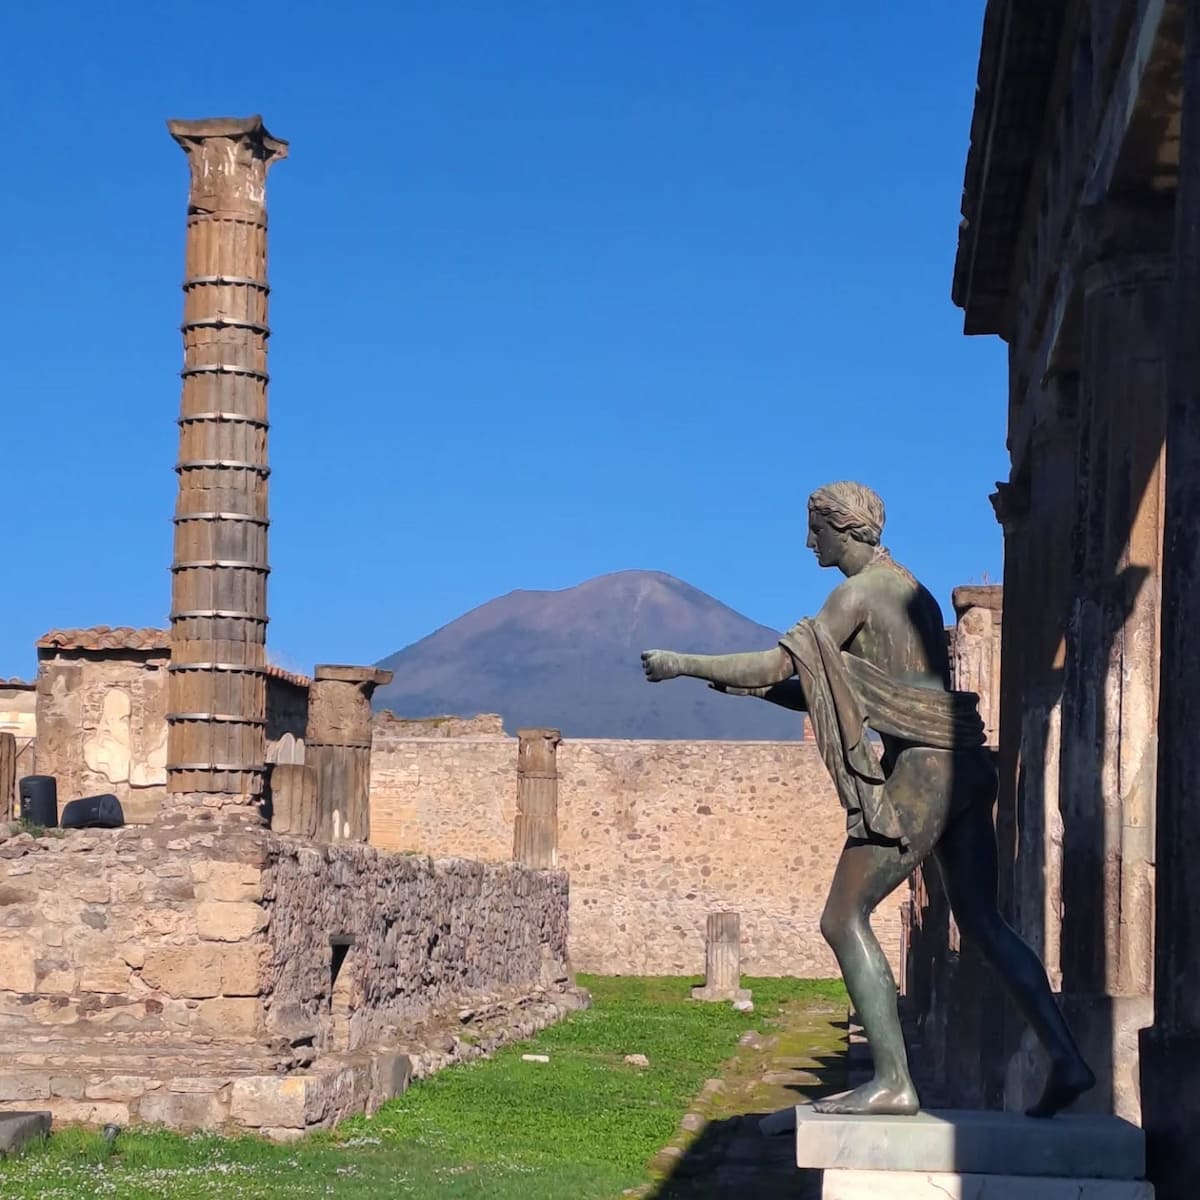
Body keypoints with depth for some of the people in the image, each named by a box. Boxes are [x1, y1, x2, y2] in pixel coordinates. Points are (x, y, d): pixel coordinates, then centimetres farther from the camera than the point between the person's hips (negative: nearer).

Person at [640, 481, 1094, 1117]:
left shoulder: (858, 593, -7)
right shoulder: (911, 590, 21)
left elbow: (777, 664, -12)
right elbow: (835, 697, 25)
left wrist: (682, 664, -3)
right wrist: (746, 683, 19)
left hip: (920, 773, -9)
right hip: (962, 767, 9)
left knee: (844, 920, -5)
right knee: (982, 922, 13)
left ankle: (893, 1081, -8)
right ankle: (1066, 1060, 8)